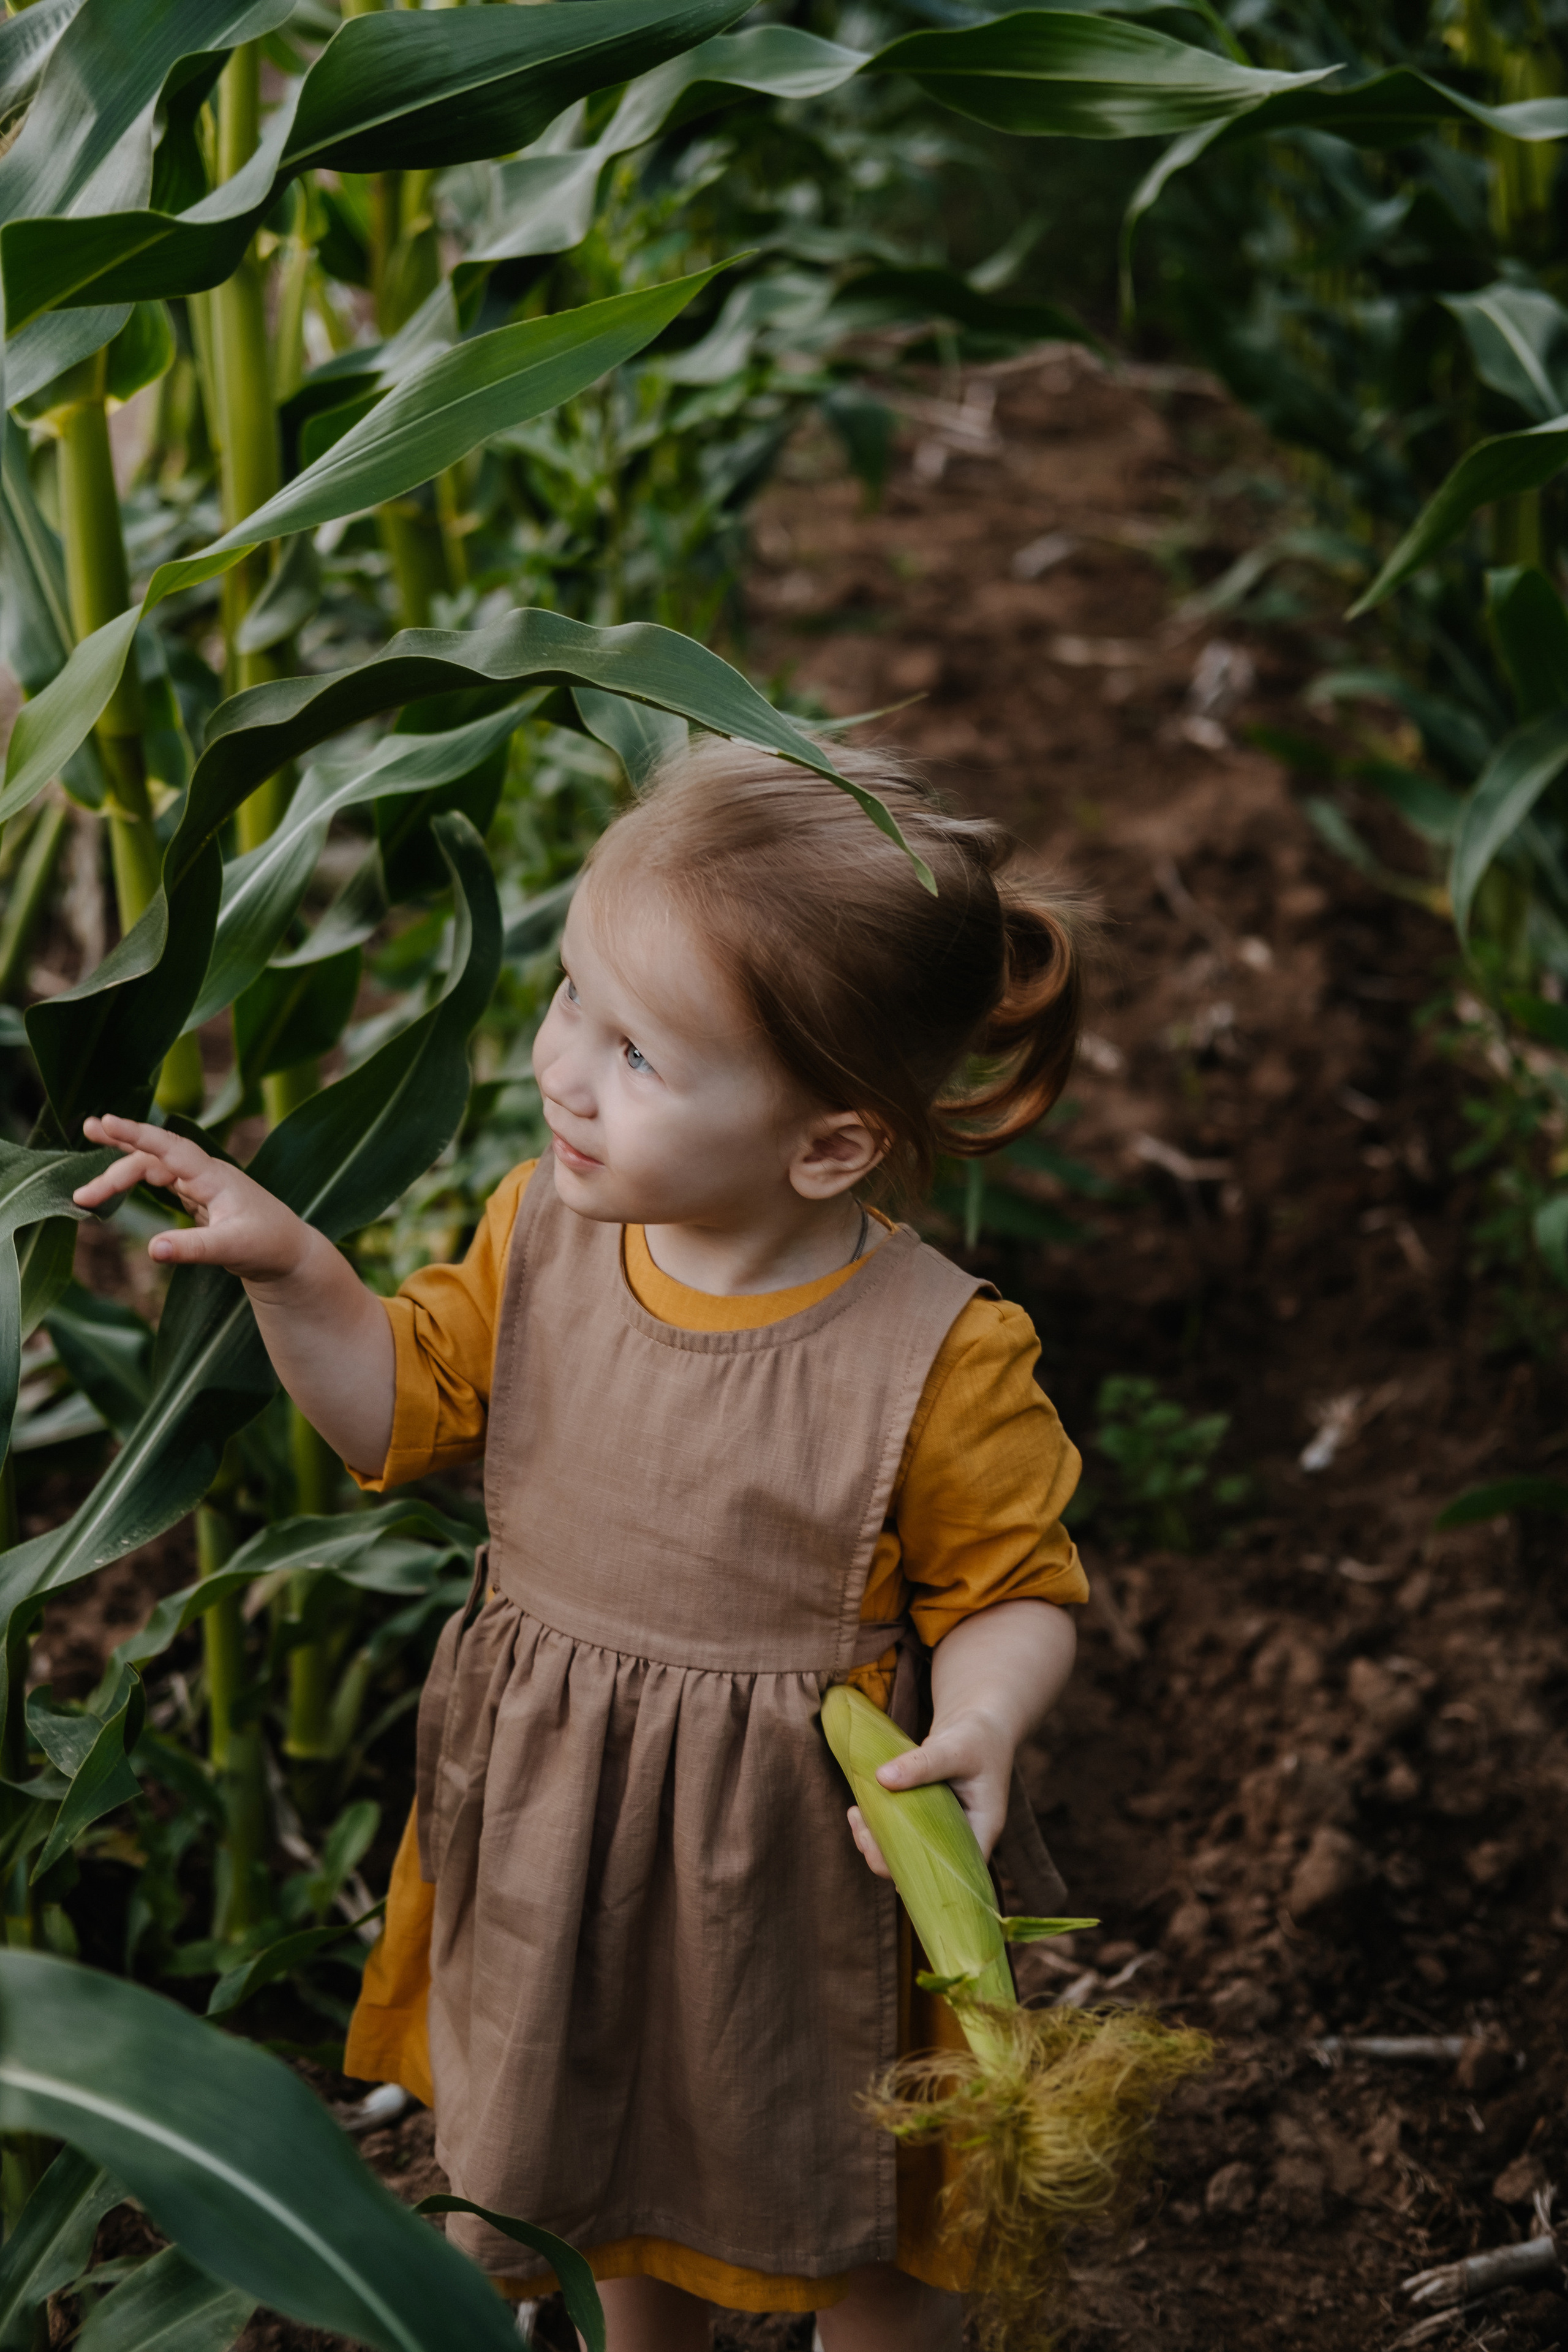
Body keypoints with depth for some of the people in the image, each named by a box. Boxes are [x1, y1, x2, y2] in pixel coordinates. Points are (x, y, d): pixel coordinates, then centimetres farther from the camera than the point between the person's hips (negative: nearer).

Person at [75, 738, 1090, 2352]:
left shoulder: (939, 1359, -28)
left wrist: (980, 1726, -35)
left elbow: (1010, 1593, -15)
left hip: (802, 1841, -5)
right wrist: (288, 1269, -15)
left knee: (857, 2216, 21)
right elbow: (405, 1407, 0)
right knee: (614, 2144, 31)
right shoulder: (546, 1230, -14)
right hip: (562, 1823, 5)